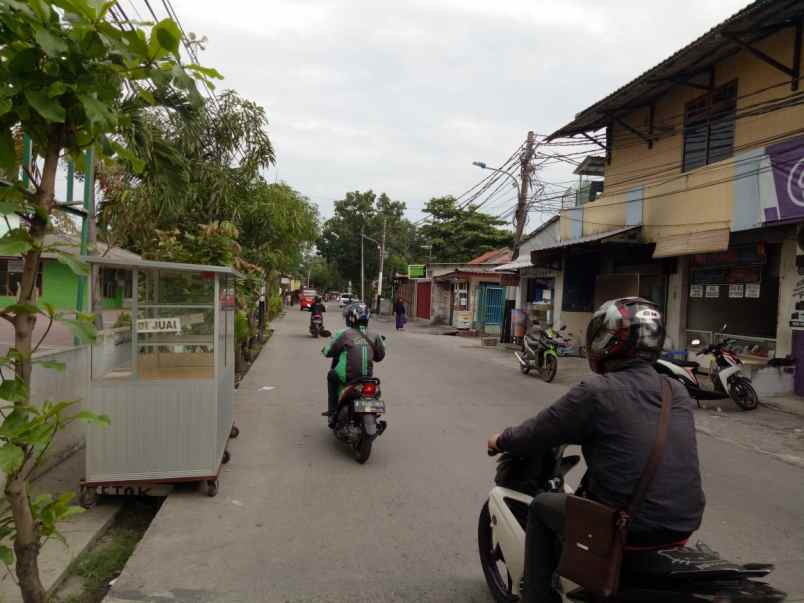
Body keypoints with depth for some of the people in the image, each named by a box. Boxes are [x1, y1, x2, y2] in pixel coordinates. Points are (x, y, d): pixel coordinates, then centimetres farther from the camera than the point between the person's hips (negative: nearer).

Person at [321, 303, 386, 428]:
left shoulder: (344, 334, -8)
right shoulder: (374, 336, 3)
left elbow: (328, 351, 1)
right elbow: (380, 356, 11)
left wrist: (325, 349, 25)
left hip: (347, 376, -3)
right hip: (368, 377, 4)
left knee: (331, 376, 27)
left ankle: (332, 411, 24)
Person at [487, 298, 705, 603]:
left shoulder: (595, 391, -14)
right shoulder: (678, 392, 5)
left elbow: (536, 435, -6)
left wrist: (501, 440, 14)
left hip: (630, 526, -6)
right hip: (686, 522, 7)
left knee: (541, 508, 16)